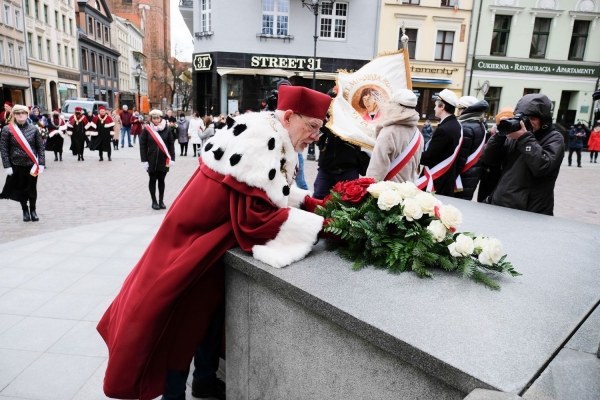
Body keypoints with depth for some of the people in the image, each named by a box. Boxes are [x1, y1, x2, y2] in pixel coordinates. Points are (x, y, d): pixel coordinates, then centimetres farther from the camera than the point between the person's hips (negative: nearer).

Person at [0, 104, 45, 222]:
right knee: (20, 188, 10)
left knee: (32, 188, 8)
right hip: (16, 165, 0)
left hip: (32, 164, 1)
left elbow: (40, 147, 1)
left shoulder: (34, 128, 0)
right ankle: (25, 210, 24)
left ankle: (33, 210, 23)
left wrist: (41, 163, -5)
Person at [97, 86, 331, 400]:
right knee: (186, 315, 6)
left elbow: (273, 191, 11)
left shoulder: (276, 140, 4)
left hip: (219, 236, 10)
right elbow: (257, 214, -32)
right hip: (198, 237, -10)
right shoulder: (260, 138, -27)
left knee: (211, 306, 20)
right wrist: (318, 225, -27)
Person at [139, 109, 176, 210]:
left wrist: (172, 159, -5)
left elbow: (171, 144, 0)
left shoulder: (167, 129, -1)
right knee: (152, 180, 7)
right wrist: (144, 160, -8)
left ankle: (161, 201, 19)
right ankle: (154, 201, 18)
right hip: (151, 161, 0)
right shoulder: (146, 129, -4)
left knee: (161, 180, 9)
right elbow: (142, 145, -3)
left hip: (164, 160, 1)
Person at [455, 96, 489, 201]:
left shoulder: (466, 127, -16)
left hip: (464, 176, -9)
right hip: (474, 174, 9)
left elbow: (460, 157, -20)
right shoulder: (481, 126, 13)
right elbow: (477, 154, 15)